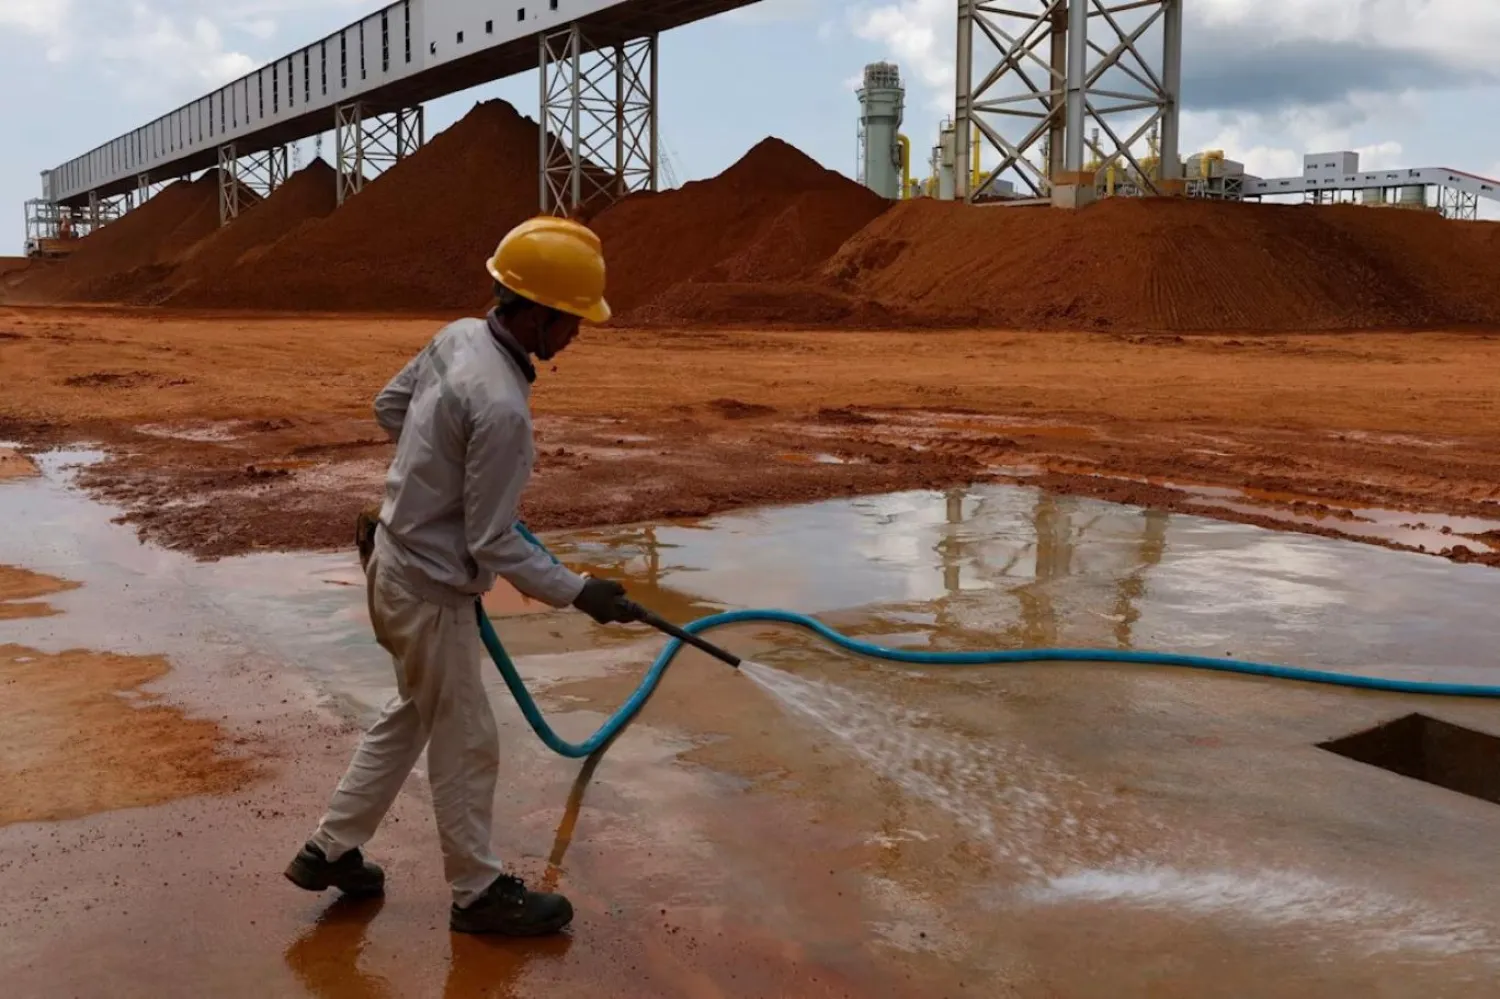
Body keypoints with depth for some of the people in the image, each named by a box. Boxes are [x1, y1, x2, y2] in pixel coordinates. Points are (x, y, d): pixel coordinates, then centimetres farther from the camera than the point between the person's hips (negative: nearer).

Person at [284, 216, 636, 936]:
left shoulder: (458, 336, -4)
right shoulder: (502, 407, -31)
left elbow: (389, 406, 14)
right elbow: (495, 548, -24)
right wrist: (579, 593, -15)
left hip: (395, 561, 9)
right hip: (431, 592, -9)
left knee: (410, 716, 26)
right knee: (465, 747, 9)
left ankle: (330, 851, 38)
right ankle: (479, 894, 28)